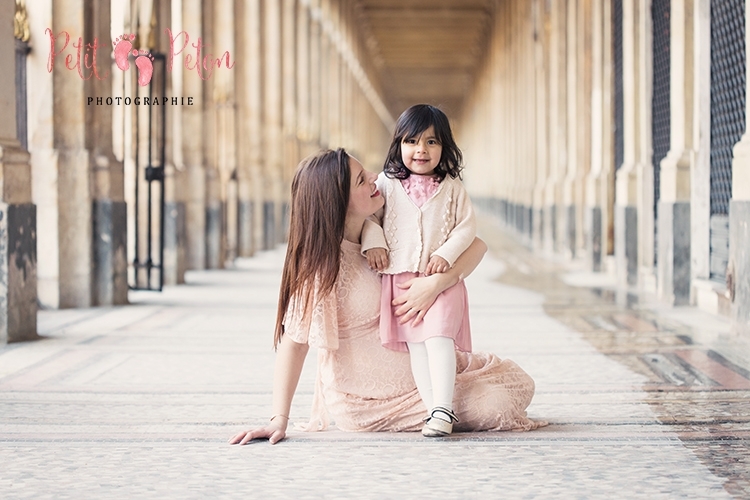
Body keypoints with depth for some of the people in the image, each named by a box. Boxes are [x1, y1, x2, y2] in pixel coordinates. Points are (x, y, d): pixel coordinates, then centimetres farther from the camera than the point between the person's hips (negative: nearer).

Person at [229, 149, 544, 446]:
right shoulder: (319, 259, -19)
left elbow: (476, 245, -4)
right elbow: (294, 339, -21)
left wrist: (437, 282, -24)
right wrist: (279, 419, -29)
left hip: (422, 367, 7)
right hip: (367, 401, -7)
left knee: (517, 385, 2)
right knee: (497, 405, -16)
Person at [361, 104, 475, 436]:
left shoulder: (451, 187, 6)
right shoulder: (388, 184, 8)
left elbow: (467, 226, 4)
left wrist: (446, 254, -10)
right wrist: (372, 242, -4)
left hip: (441, 278, -1)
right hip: (400, 278, 1)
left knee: (439, 336, -17)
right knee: (415, 344, -5)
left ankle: (443, 409, -18)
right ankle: (433, 410, -6)